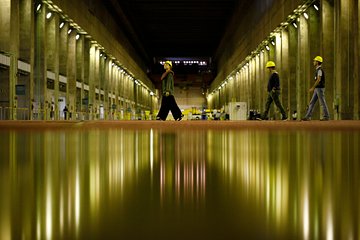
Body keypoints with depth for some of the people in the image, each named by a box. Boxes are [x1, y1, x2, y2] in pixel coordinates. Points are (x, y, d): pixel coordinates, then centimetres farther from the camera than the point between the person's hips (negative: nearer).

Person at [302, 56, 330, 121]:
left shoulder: (319, 69, -14)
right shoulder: (318, 70, 18)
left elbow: (318, 80, -23)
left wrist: (313, 88, -24)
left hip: (320, 88, -10)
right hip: (317, 89, 10)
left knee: (322, 103, -4)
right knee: (312, 102, 5)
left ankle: (326, 116, 3)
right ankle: (308, 117, 3)